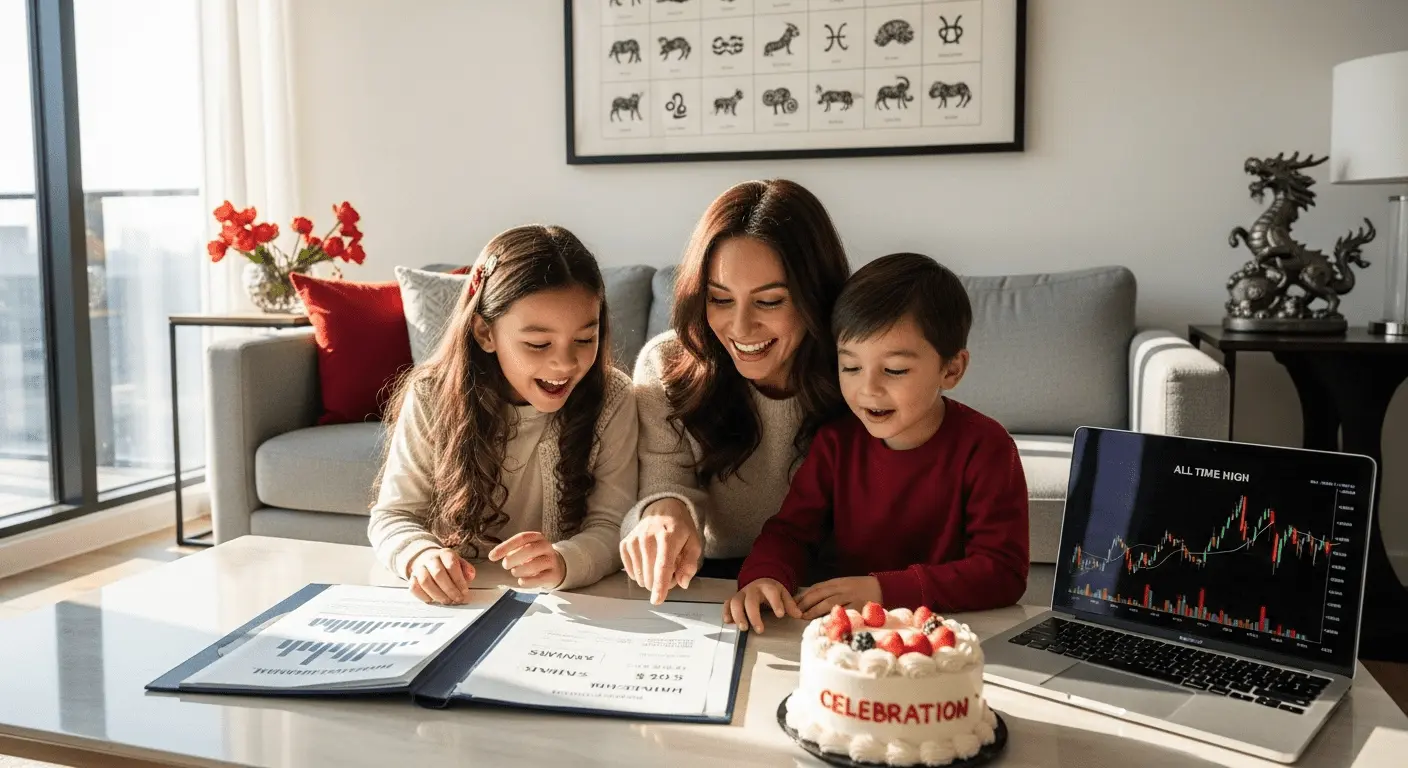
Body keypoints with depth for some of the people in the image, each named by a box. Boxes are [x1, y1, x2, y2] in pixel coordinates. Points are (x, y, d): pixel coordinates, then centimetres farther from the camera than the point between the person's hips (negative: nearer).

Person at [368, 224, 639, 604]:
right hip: (452, 605, 1)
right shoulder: (432, 397, -8)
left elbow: (611, 528, -12)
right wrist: (420, 555, -27)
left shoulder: (612, 401, -9)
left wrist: (562, 562, -34)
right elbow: (392, 516, -3)